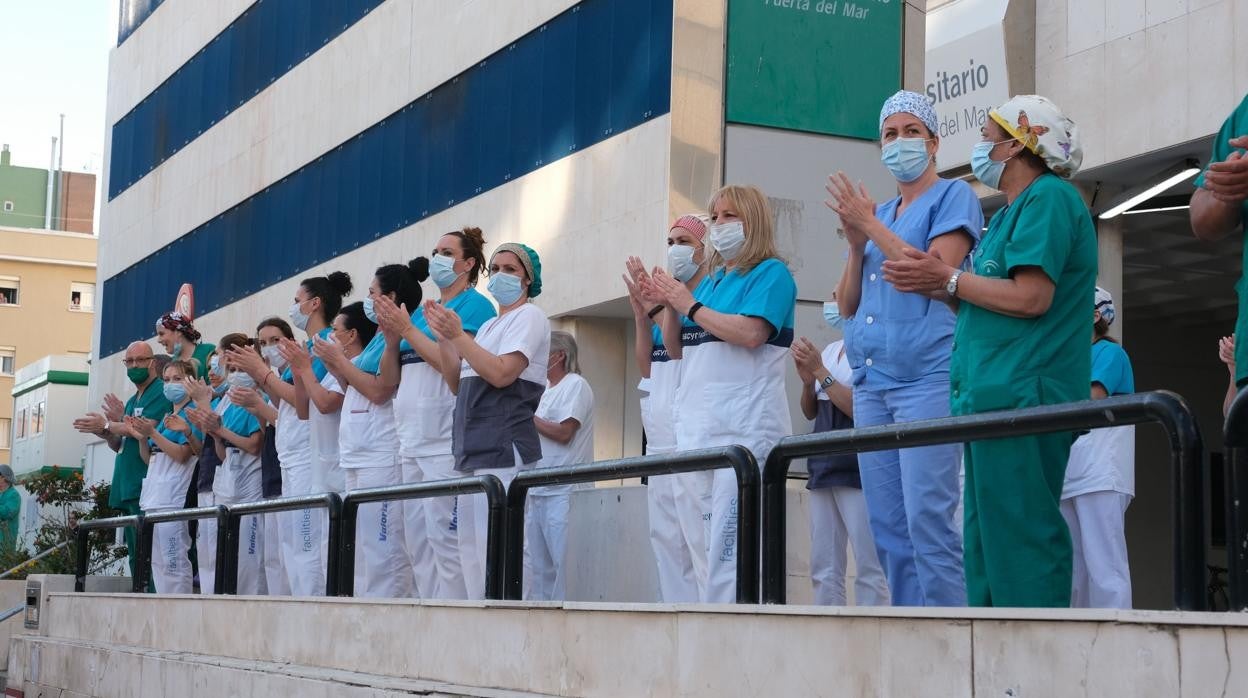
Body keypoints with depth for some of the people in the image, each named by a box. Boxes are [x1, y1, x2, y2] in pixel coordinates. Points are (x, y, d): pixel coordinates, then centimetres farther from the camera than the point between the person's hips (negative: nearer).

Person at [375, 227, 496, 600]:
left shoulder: (475, 305, -2)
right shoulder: (421, 310, 20)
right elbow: (389, 377, 18)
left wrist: (407, 330, -10)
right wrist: (392, 335, 2)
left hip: (446, 439, -8)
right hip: (412, 440, 8)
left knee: (443, 536, -11)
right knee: (417, 538, 7)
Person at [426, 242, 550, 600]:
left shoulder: (529, 317, -1)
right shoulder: (488, 326, 24)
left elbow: (501, 374, -15)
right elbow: (458, 384, 20)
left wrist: (458, 335, -14)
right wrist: (444, 338, 8)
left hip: (503, 450, -9)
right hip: (474, 451, 9)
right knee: (471, 548, 7)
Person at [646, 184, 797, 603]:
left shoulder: (770, 273, 0)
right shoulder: (710, 281, 23)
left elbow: (751, 333, -16)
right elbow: (676, 349, 24)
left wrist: (690, 305, -8)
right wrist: (670, 305, 7)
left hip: (745, 426, -8)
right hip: (698, 425, 8)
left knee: (728, 545, -15)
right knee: (697, 548, 4)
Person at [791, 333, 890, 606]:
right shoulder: (831, 350, 16)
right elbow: (810, 412, 20)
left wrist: (820, 371, -11)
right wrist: (807, 380, 1)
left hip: (858, 469, -8)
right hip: (823, 467, 8)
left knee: (869, 567, -8)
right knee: (824, 570, 7)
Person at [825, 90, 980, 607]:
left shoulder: (953, 196, 3)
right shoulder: (878, 213, 21)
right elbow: (847, 305, 18)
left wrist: (872, 226, -9)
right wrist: (856, 243, 2)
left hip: (927, 376, -7)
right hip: (870, 383, 7)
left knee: (928, 520, -14)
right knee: (888, 527, 5)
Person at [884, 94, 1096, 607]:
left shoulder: (1049, 197, -8)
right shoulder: (1011, 212, 24)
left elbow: (1030, 298, -18)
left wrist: (948, 278, -8)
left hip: (1021, 397, -11)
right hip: (992, 397, 11)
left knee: (1020, 537, -11)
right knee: (986, 540, 11)